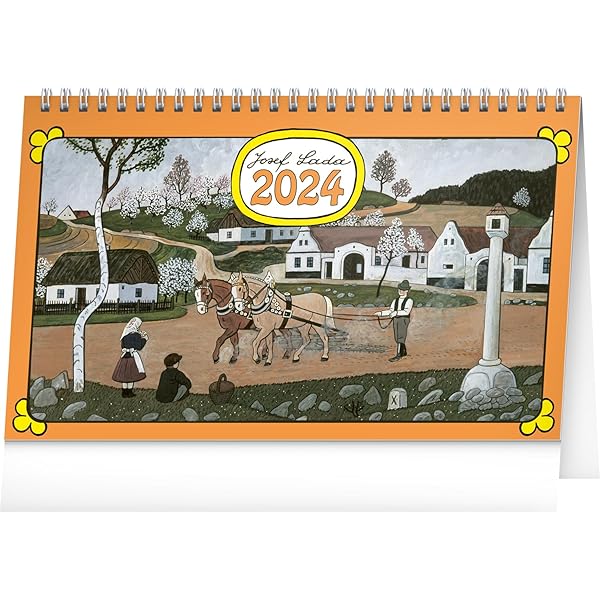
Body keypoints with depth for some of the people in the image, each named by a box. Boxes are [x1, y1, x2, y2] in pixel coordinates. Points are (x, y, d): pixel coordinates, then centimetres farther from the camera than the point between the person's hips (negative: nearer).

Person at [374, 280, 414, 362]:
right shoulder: (395, 300, 14)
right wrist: (380, 313, -3)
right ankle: (404, 352, 33)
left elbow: (406, 312, -20)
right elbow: (390, 311, 11)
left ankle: (398, 355, -12)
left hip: (404, 320, -7)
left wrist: (396, 313, -31)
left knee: (400, 337, -11)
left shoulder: (409, 301, -6)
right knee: (397, 337, 13)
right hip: (396, 320, 7)